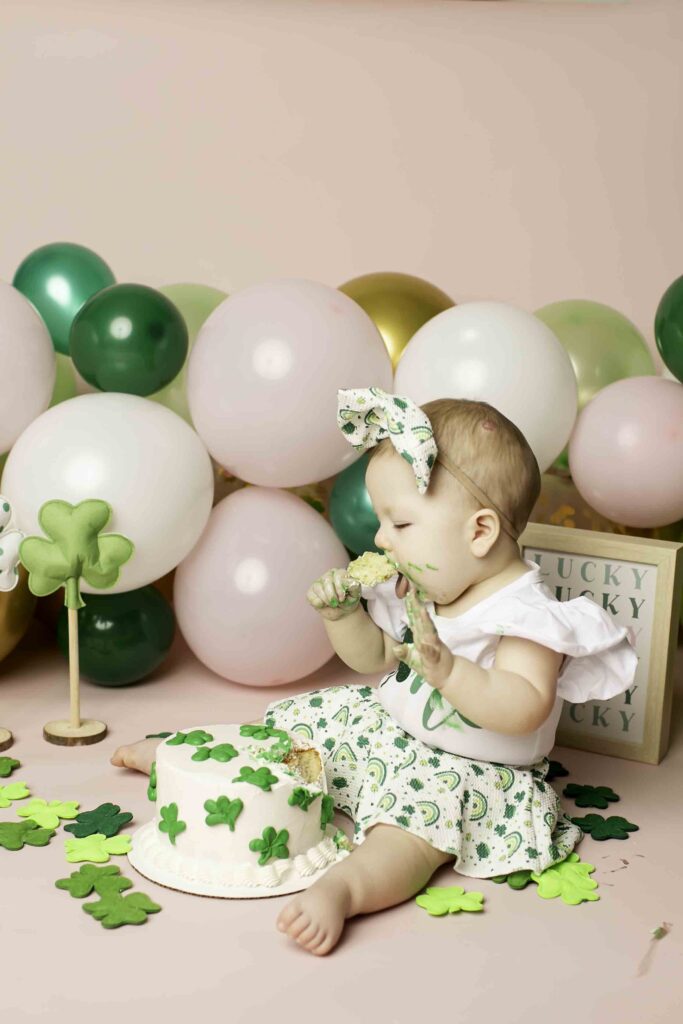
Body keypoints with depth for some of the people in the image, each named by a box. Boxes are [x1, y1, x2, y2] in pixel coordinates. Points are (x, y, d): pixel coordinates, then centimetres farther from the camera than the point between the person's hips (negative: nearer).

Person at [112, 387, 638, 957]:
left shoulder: (525, 612, -24)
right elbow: (376, 657, 11)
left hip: (466, 774, -8)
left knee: (413, 825, -34)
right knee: (315, 718, 10)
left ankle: (341, 888, -58)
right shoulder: (420, 589, 0)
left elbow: (524, 709, -34)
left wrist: (449, 670, -46)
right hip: (390, 727, 8)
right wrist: (343, 615, -8)